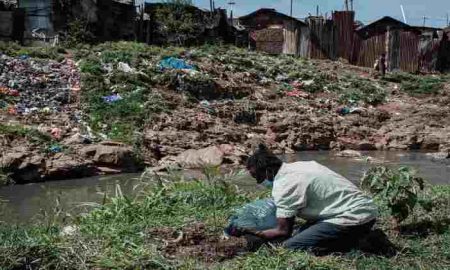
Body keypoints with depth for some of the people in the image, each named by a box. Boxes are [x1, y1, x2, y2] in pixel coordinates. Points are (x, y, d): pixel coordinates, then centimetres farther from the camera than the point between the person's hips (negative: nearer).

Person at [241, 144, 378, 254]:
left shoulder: (283, 185, -17)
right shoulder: (295, 167, 9)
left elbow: (284, 231, -13)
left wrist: (249, 232, -3)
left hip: (354, 218, -9)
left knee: (290, 246, -12)